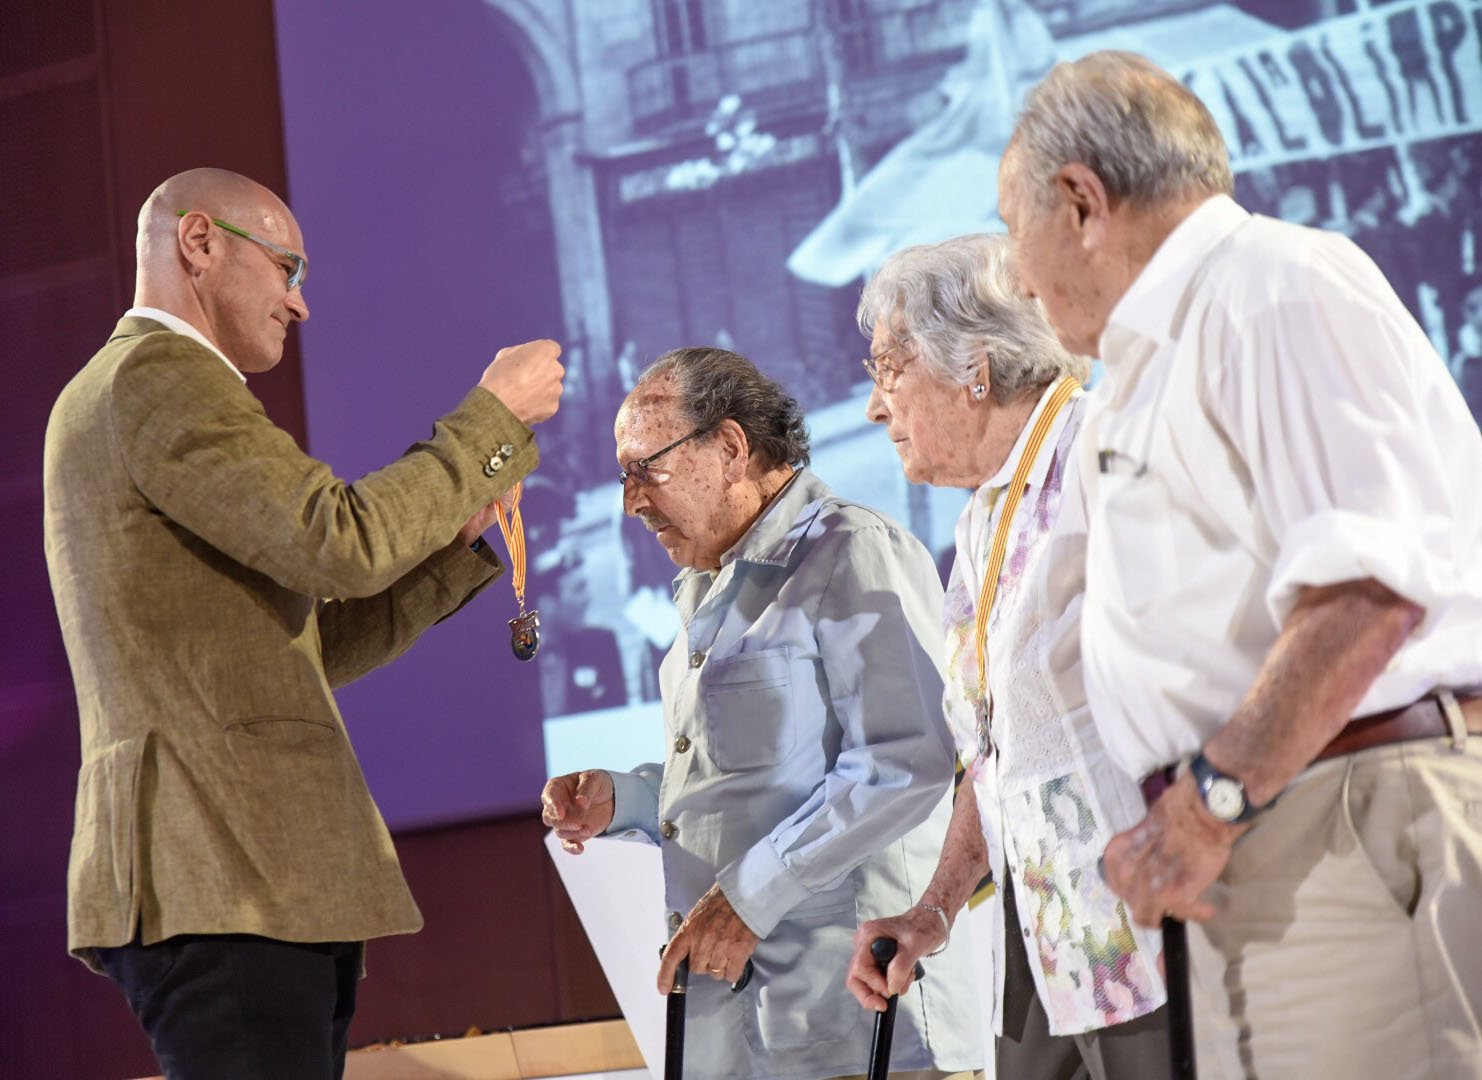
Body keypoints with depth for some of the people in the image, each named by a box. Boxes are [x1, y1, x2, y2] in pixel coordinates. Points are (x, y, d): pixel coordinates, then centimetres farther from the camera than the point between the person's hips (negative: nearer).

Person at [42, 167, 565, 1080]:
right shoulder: (158, 377, -5)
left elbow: (310, 648, 24)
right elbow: (341, 543, -17)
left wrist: (454, 535, 16)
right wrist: (495, 417, -6)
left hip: (256, 881, 11)